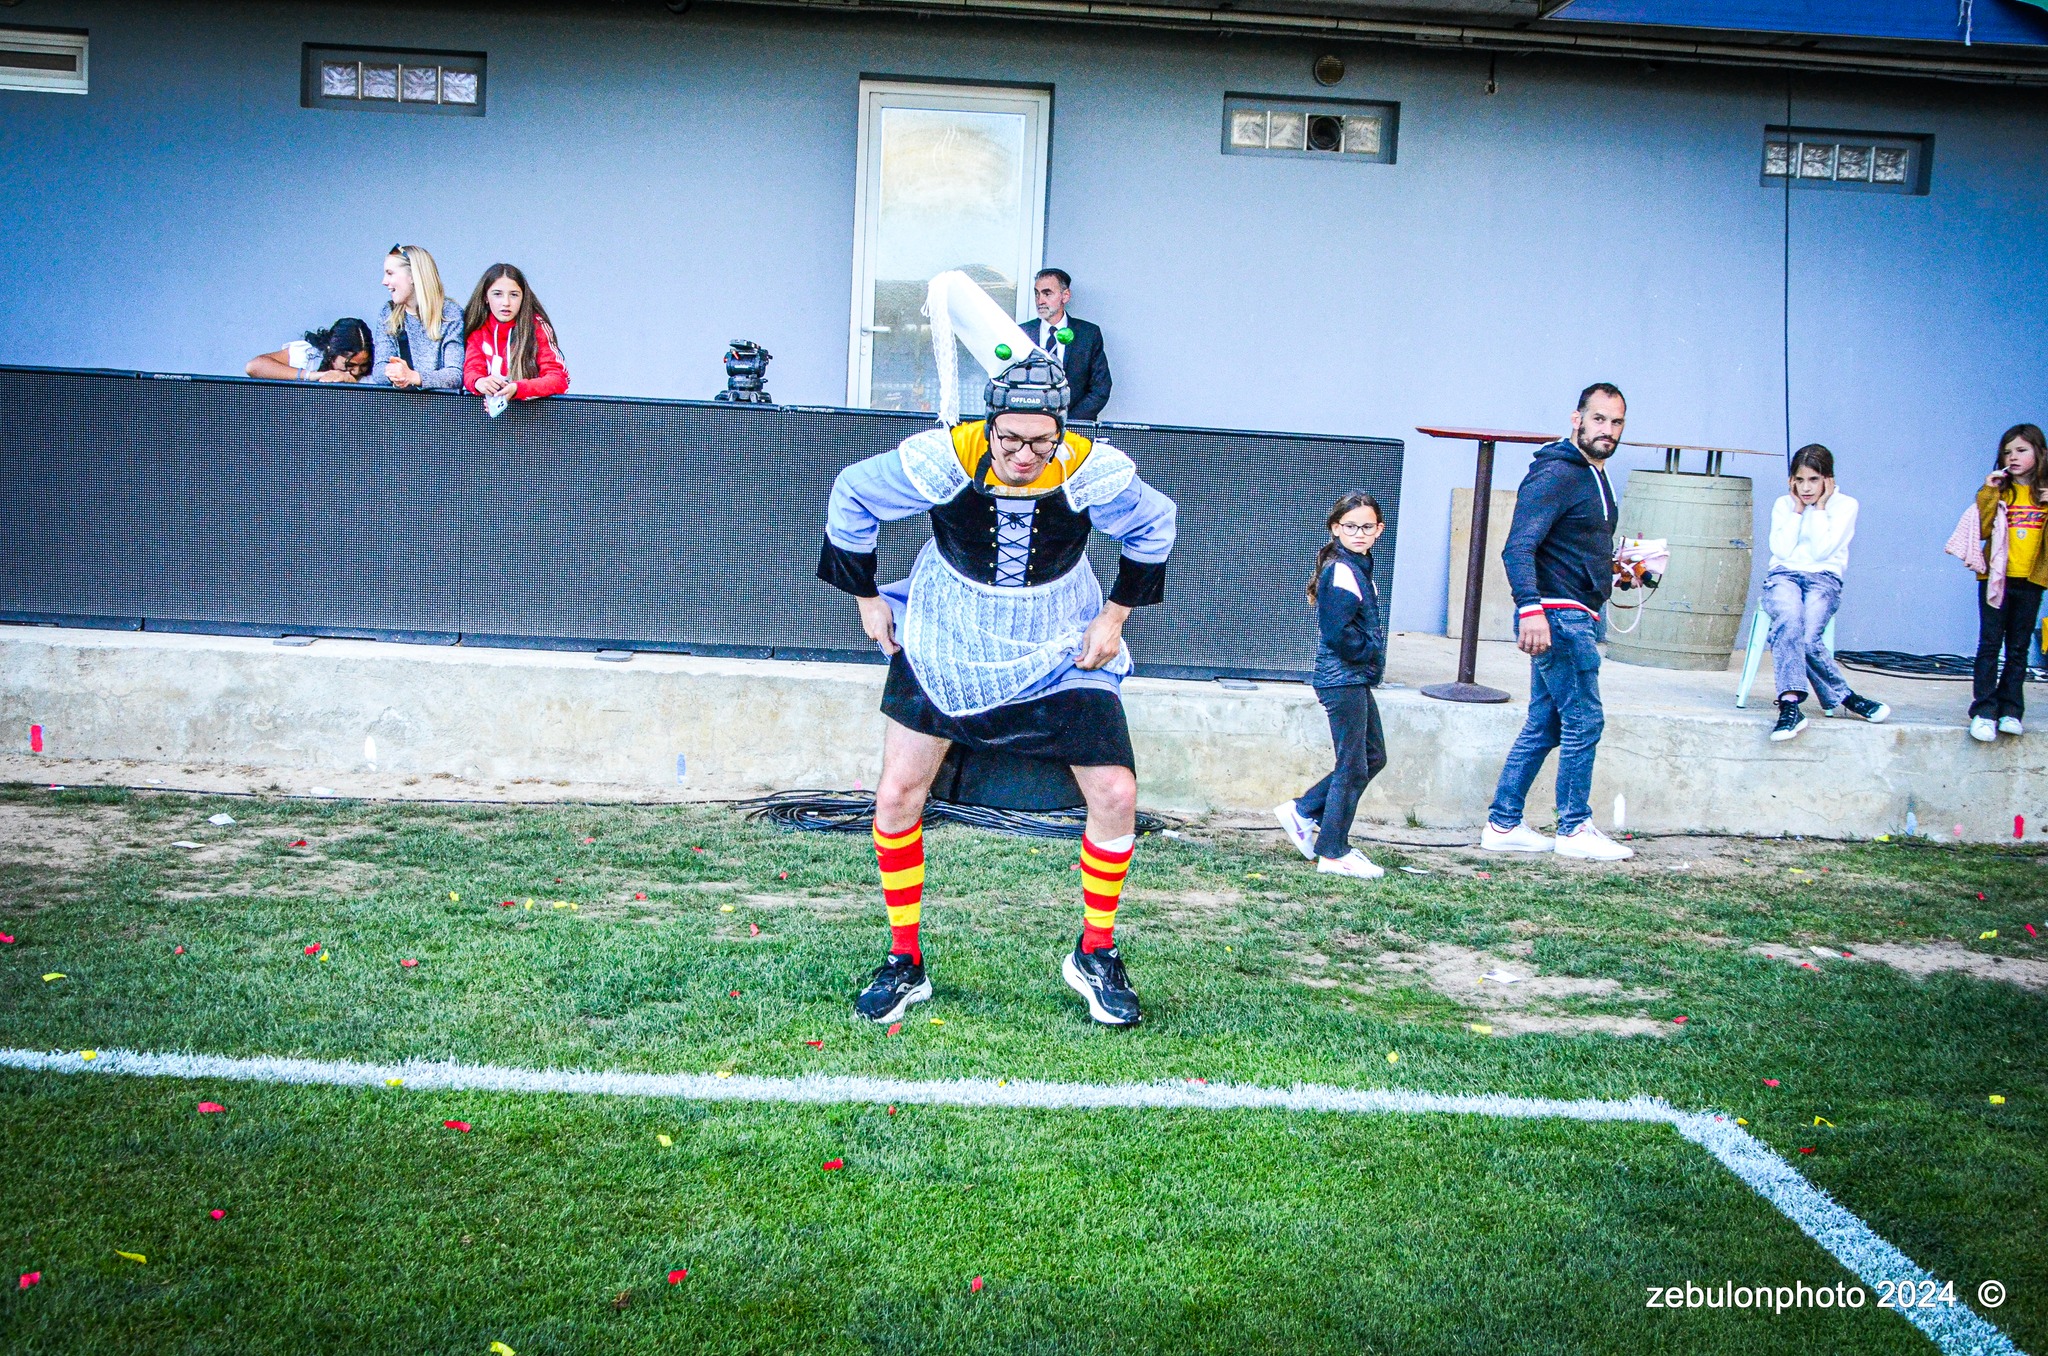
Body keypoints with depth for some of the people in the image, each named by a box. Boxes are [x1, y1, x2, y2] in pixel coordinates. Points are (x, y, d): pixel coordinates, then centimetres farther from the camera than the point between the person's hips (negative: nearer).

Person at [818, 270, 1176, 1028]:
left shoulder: (1092, 472, -22)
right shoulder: (943, 459, -24)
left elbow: (1154, 524, 1)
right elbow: (851, 496, -5)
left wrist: (1115, 615, -1)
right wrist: (868, 599, -1)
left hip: (1062, 651, 0)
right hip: (941, 643, 0)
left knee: (1115, 796, -6)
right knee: (896, 795, -3)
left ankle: (1095, 957, 16)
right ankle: (905, 963, 15)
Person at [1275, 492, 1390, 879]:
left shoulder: (1359, 567, 13)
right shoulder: (1341, 572, -18)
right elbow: (1338, 634, -24)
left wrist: (1373, 651, 4)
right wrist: (1373, 651, -11)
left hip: (1356, 679, 10)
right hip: (1344, 680, -10)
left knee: (1373, 756, 17)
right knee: (1353, 767, -2)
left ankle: (1302, 811, 22)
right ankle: (1333, 854, 7)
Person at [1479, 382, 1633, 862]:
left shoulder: (1595, 476, 18)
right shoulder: (1555, 474, -14)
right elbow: (1518, 547, -23)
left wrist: (1617, 567, 14)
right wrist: (1530, 608, -33)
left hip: (1576, 618, 10)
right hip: (1556, 616, -10)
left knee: (1543, 725, 11)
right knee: (1584, 720, -5)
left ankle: (1503, 824, 16)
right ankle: (1574, 829, 5)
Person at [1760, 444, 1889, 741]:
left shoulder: (1845, 505, 5)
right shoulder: (1784, 504, 13)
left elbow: (1821, 550, -8)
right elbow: (1782, 550, -2)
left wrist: (1820, 508, -4)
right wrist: (1798, 509, 0)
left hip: (1824, 578, -1)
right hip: (1783, 575, 1)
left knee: (1805, 636, -33)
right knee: (1789, 618, -35)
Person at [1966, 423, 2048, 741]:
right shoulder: (1998, 491, 3)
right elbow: (1981, 530, -9)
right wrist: (1988, 493, -13)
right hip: (1996, 578, -1)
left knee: (2019, 648, 7)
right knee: (1990, 644, -3)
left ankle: (2010, 711, 12)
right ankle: (1984, 712, -3)